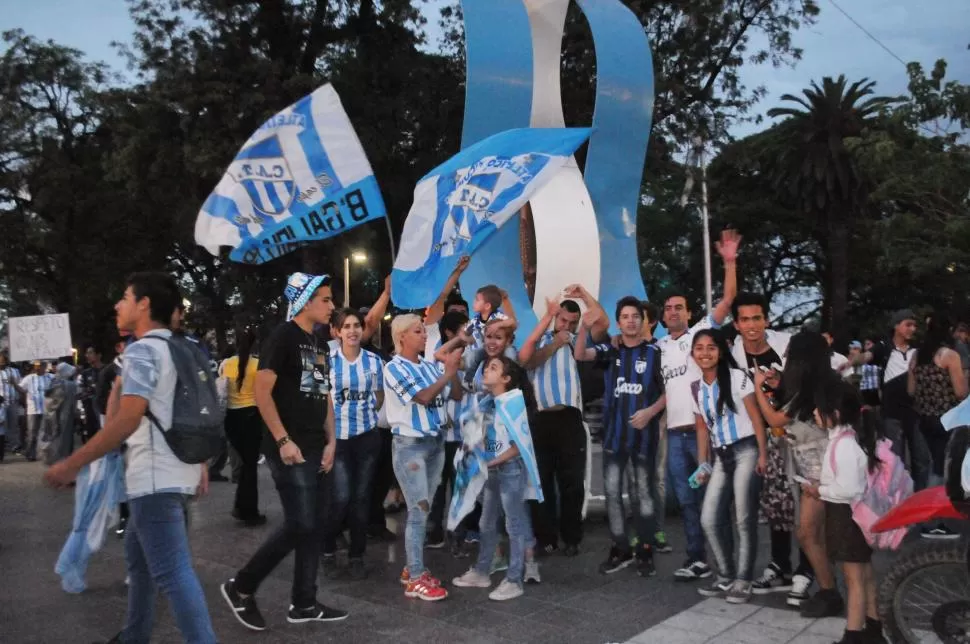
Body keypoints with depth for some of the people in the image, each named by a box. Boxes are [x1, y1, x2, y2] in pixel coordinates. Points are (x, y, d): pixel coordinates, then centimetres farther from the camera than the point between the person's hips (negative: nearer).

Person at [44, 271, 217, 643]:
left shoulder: (142, 350, -14)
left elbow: (126, 420, -24)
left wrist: (71, 465, -18)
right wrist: (200, 465, 23)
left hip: (156, 480, -10)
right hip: (176, 474, 10)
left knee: (173, 572, -7)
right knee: (139, 554, 24)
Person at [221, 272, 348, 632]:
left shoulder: (319, 345, 16)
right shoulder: (282, 337, -9)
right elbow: (261, 391, -16)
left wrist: (330, 441, 10)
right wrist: (282, 440, -20)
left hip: (314, 449, 8)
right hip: (289, 448, -8)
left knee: (314, 525, 9)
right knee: (299, 525, -9)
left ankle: (304, 604, 19)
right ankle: (241, 587, 9)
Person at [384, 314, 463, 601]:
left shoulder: (431, 366, 6)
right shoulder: (394, 367, -10)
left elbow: (457, 395, 7)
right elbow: (424, 397, -20)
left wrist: (453, 370, -8)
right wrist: (449, 370, -17)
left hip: (436, 441, 6)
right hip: (410, 444, -6)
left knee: (424, 509, 13)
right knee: (419, 510, -6)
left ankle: (412, 568, 24)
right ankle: (415, 580, 1)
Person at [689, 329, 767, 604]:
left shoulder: (737, 377, -5)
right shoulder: (696, 388, 10)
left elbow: (756, 417, -6)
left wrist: (763, 455, -12)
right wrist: (702, 464, 8)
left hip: (745, 452, -5)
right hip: (721, 457, 5)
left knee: (744, 519, -3)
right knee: (709, 519, 1)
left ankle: (742, 582, 9)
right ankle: (726, 576, 18)